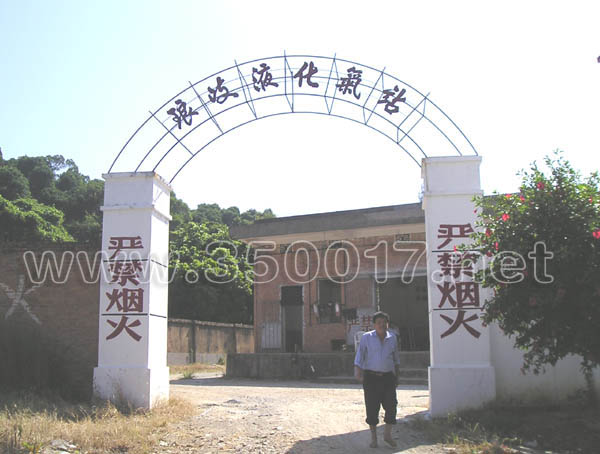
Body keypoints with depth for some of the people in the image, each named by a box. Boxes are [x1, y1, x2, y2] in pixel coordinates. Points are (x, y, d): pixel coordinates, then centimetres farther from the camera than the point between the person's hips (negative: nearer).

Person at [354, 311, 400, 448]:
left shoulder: (392, 338, 9)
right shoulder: (366, 337, -1)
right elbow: (359, 356, -3)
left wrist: (396, 374, 22)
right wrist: (357, 371, -16)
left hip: (388, 377, 3)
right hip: (371, 377, -2)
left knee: (391, 405, -4)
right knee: (372, 407, 0)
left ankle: (387, 434, 16)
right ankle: (373, 437, 15)